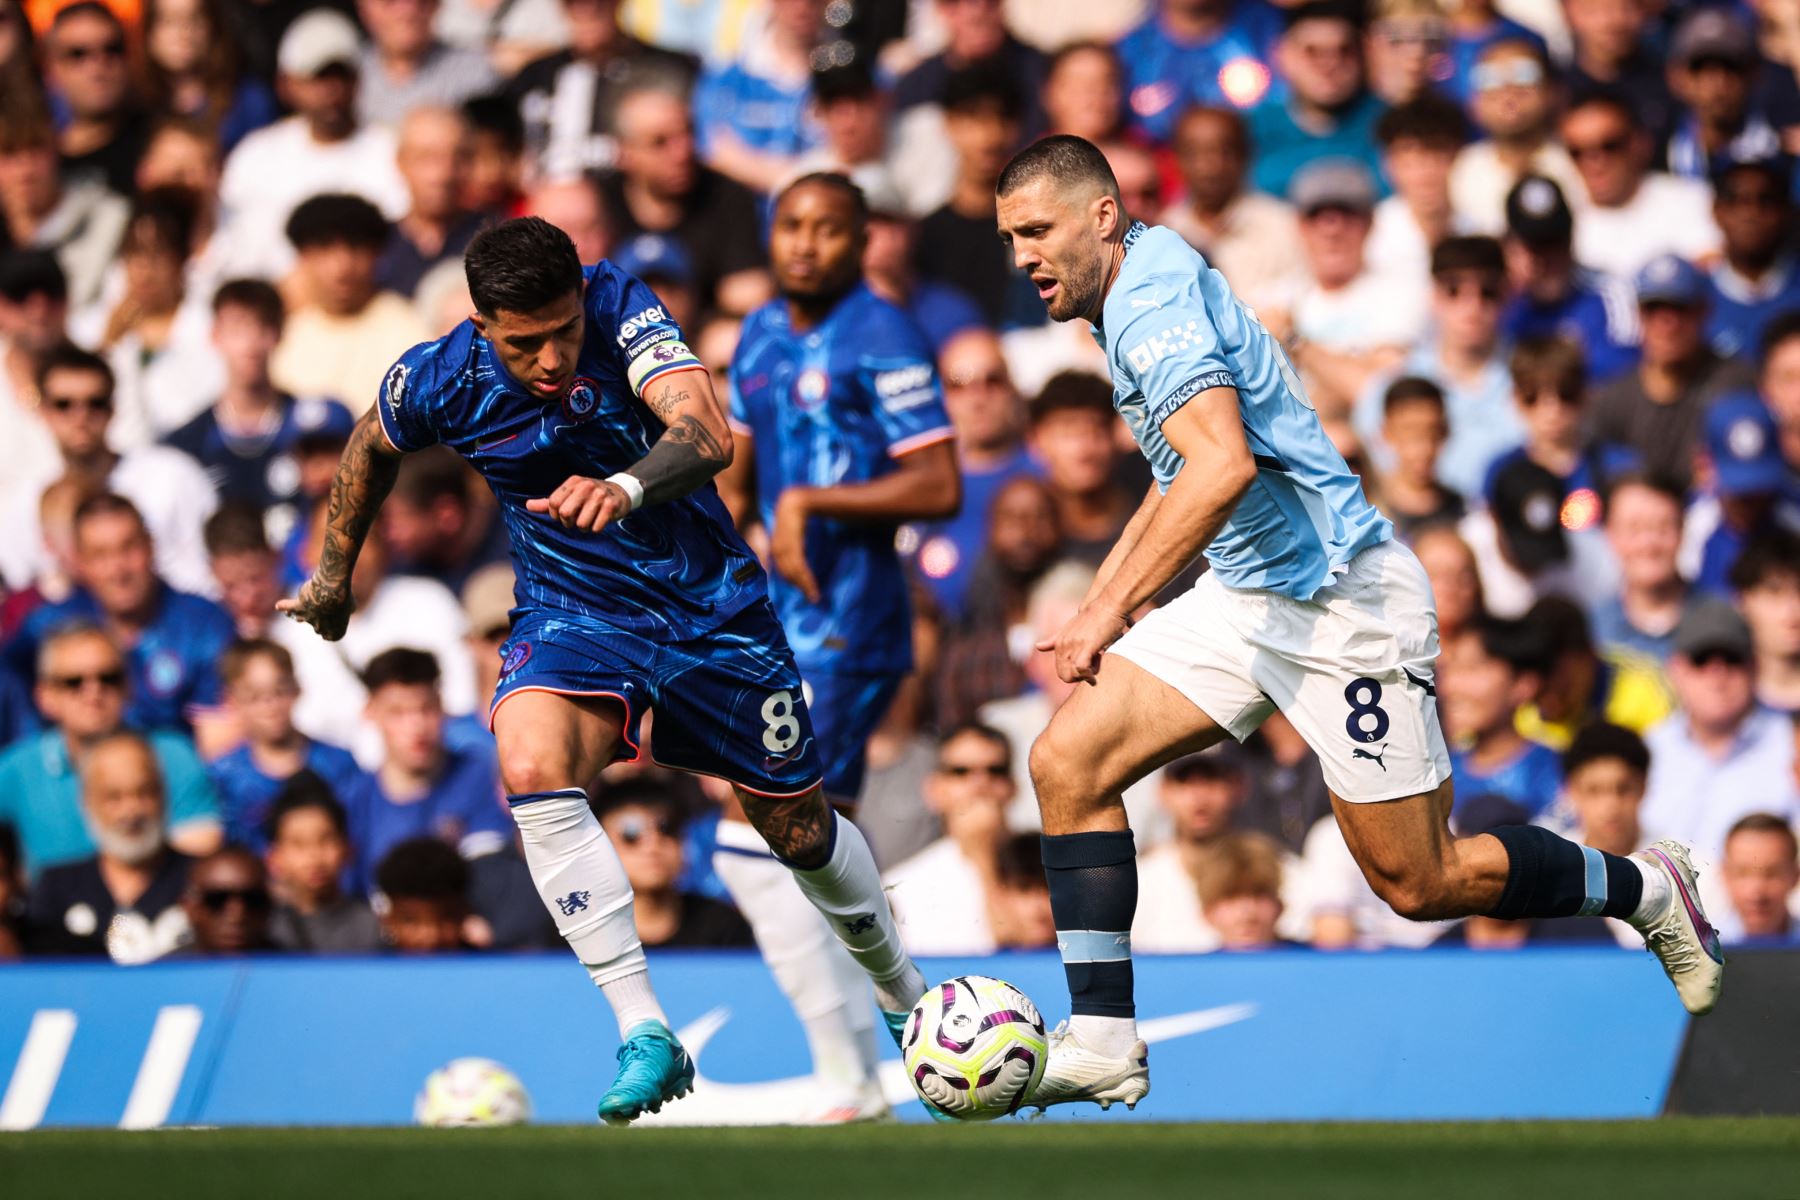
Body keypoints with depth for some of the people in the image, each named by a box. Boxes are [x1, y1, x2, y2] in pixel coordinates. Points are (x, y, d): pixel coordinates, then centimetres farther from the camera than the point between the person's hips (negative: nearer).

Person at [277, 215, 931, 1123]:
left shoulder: (622, 312, -25)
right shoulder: (439, 381, -17)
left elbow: (708, 433, -41)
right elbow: (372, 445, 8)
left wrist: (625, 487, -61)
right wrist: (333, 571, 17)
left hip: (709, 597, -1)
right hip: (573, 609, 1)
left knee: (798, 829, 11)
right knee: (531, 768, -30)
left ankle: (901, 989, 43)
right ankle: (644, 1033, -26)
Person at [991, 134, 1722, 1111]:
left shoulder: (1153, 301, -21)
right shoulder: (1137, 295, 11)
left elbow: (1222, 469, -36)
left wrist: (1111, 613, -36)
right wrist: (1096, 604, 23)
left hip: (1340, 604, -10)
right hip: (1247, 597, 10)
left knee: (1422, 884, -1)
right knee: (1066, 763, -5)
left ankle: (1646, 888, 22)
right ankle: (1102, 1040, -5)